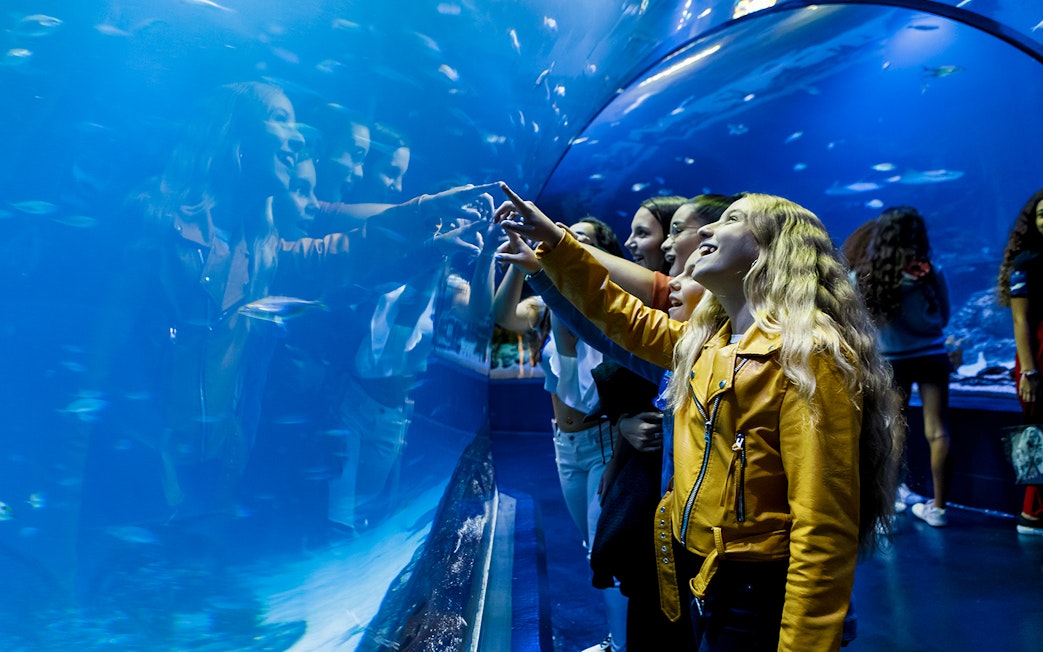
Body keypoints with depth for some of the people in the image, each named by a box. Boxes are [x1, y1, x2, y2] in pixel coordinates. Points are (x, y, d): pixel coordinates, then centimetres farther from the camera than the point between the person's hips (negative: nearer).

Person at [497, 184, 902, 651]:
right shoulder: (706, 341, 5)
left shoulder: (806, 355, -20)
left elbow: (823, 529, -24)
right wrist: (552, 240, 10)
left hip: (756, 594, -8)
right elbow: (623, 315, 17)